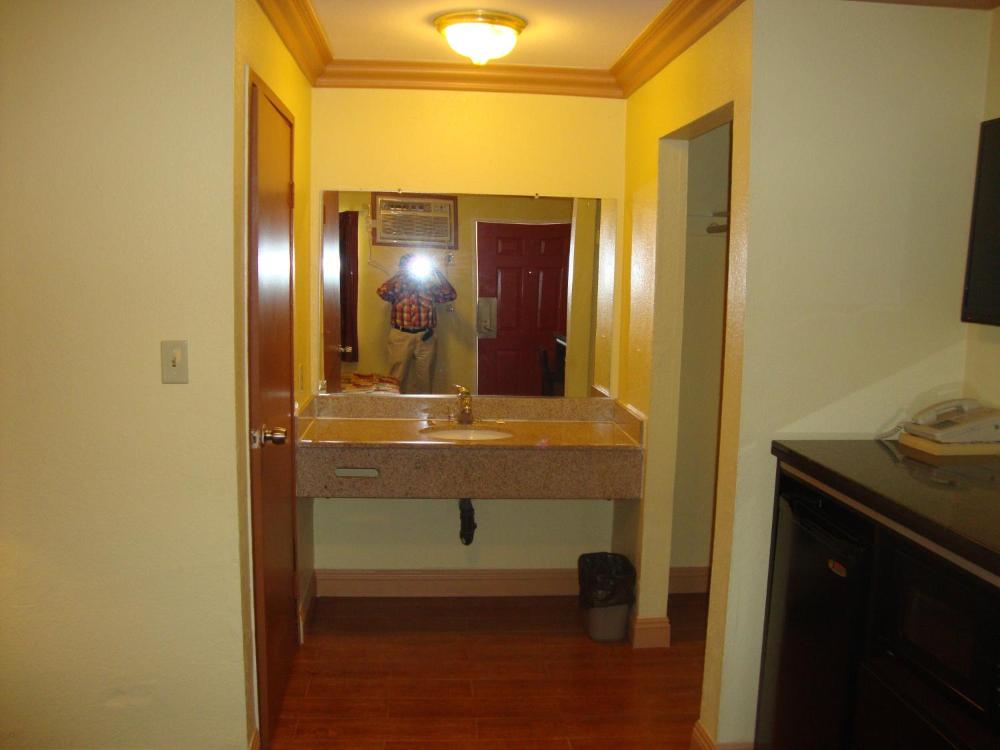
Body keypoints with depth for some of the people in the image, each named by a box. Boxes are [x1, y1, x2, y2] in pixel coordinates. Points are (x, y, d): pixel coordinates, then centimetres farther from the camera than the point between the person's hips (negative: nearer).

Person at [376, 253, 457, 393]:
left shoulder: (429, 286, 12)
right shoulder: (397, 287, 7)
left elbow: (451, 295, 1)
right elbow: (382, 292, -15)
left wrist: (437, 273, -3)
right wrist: (401, 275, -8)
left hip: (425, 337, 2)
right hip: (401, 336, -2)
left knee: (424, 378, 7)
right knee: (397, 377, 1)